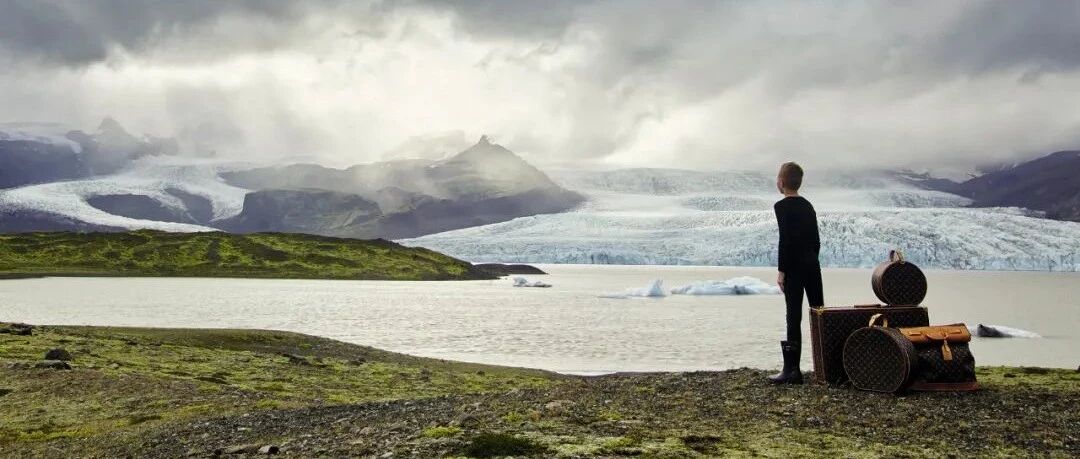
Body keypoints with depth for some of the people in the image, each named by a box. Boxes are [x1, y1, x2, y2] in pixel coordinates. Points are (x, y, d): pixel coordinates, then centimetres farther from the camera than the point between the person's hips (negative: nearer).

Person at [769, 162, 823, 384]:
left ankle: (792, 370, -4)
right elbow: (816, 240, 14)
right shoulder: (807, 205, 13)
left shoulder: (782, 206, -9)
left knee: (794, 316, -6)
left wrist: (781, 270, -12)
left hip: (794, 265, -7)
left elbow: (785, 240, -16)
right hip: (813, 264, 7)